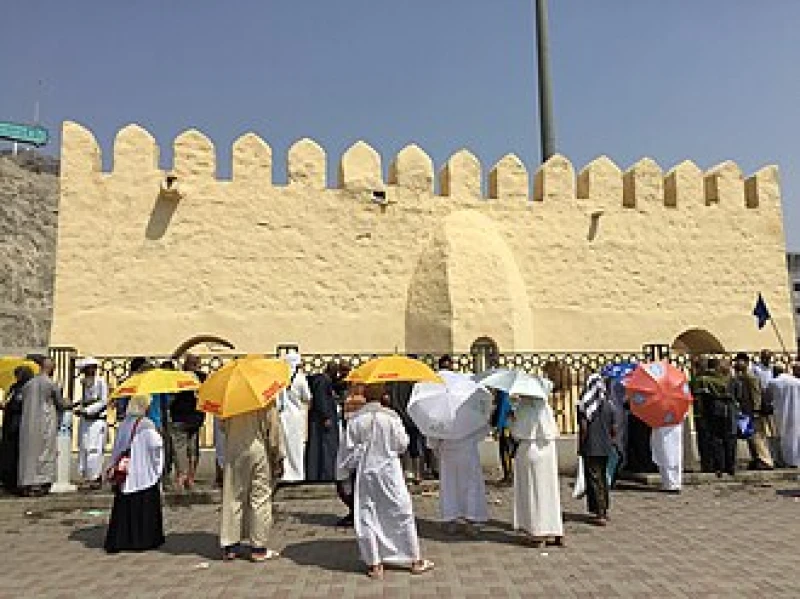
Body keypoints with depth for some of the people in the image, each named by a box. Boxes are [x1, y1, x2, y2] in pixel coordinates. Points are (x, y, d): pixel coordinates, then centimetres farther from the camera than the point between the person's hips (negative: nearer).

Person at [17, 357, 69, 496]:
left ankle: (27, 485, 11)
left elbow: (24, 403, 13)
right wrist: (68, 405, 22)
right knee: (44, 451, 1)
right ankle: (41, 483, -1)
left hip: (28, 422, 5)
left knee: (28, 453, 9)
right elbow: (60, 404, 2)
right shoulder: (51, 384, -6)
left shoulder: (28, 384, 7)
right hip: (45, 423, -5)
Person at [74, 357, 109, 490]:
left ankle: (96, 478, 0)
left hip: (97, 420, -7)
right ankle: (86, 478, 15)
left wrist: (87, 410, -16)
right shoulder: (84, 383, 13)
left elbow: (103, 402, -11)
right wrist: (79, 409, 4)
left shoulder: (101, 381, -8)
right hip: (85, 420, 7)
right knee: (83, 449, 7)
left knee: (94, 449, -8)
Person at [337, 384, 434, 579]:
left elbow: (349, 449, -3)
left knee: (366, 517, 11)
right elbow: (402, 444, -4)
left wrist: (346, 466, 14)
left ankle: (374, 564, 15)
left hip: (365, 473, 1)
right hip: (390, 471, -1)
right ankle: (415, 561, 18)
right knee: (403, 513, 10)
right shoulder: (391, 416, -11)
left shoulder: (355, 420, -7)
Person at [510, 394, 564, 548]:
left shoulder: (522, 409, -13)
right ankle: (556, 532, 15)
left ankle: (538, 534, 5)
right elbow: (555, 432, 7)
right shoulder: (546, 407, 5)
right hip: (549, 453, 6)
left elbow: (517, 434, -12)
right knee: (550, 492, 11)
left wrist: (512, 419, 0)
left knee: (533, 491, 2)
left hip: (530, 450, -5)